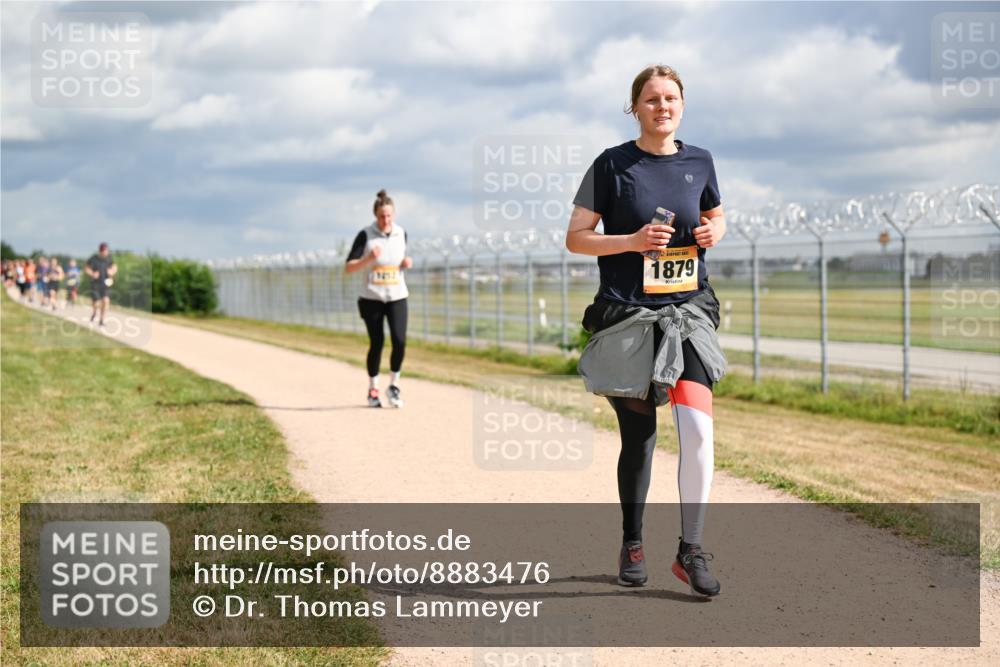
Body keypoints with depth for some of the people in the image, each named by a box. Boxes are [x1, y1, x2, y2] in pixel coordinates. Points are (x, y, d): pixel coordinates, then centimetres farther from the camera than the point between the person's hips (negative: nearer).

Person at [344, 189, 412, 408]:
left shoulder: (401, 234, 5)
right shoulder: (365, 235, -7)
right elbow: (348, 268, -9)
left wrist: (407, 263, -2)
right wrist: (369, 258, -25)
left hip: (397, 297, 2)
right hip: (372, 297, -2)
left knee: (400, 341, -12)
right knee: (377, 343, 0)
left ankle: (394, 385, 7)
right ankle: (373, 389, 19)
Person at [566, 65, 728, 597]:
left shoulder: (698, 162, 7)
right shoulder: (612, 165, -3)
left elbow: (715, 216, 23)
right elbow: (575, 238, -2)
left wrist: (713, 232, 0)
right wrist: (634, 241, -16)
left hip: (688, 312, 2)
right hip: (627, 315, -2)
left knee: (697, 429, -14)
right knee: (639, 436, 6)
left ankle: (690, 550, -4)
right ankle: (632, 544, 26)